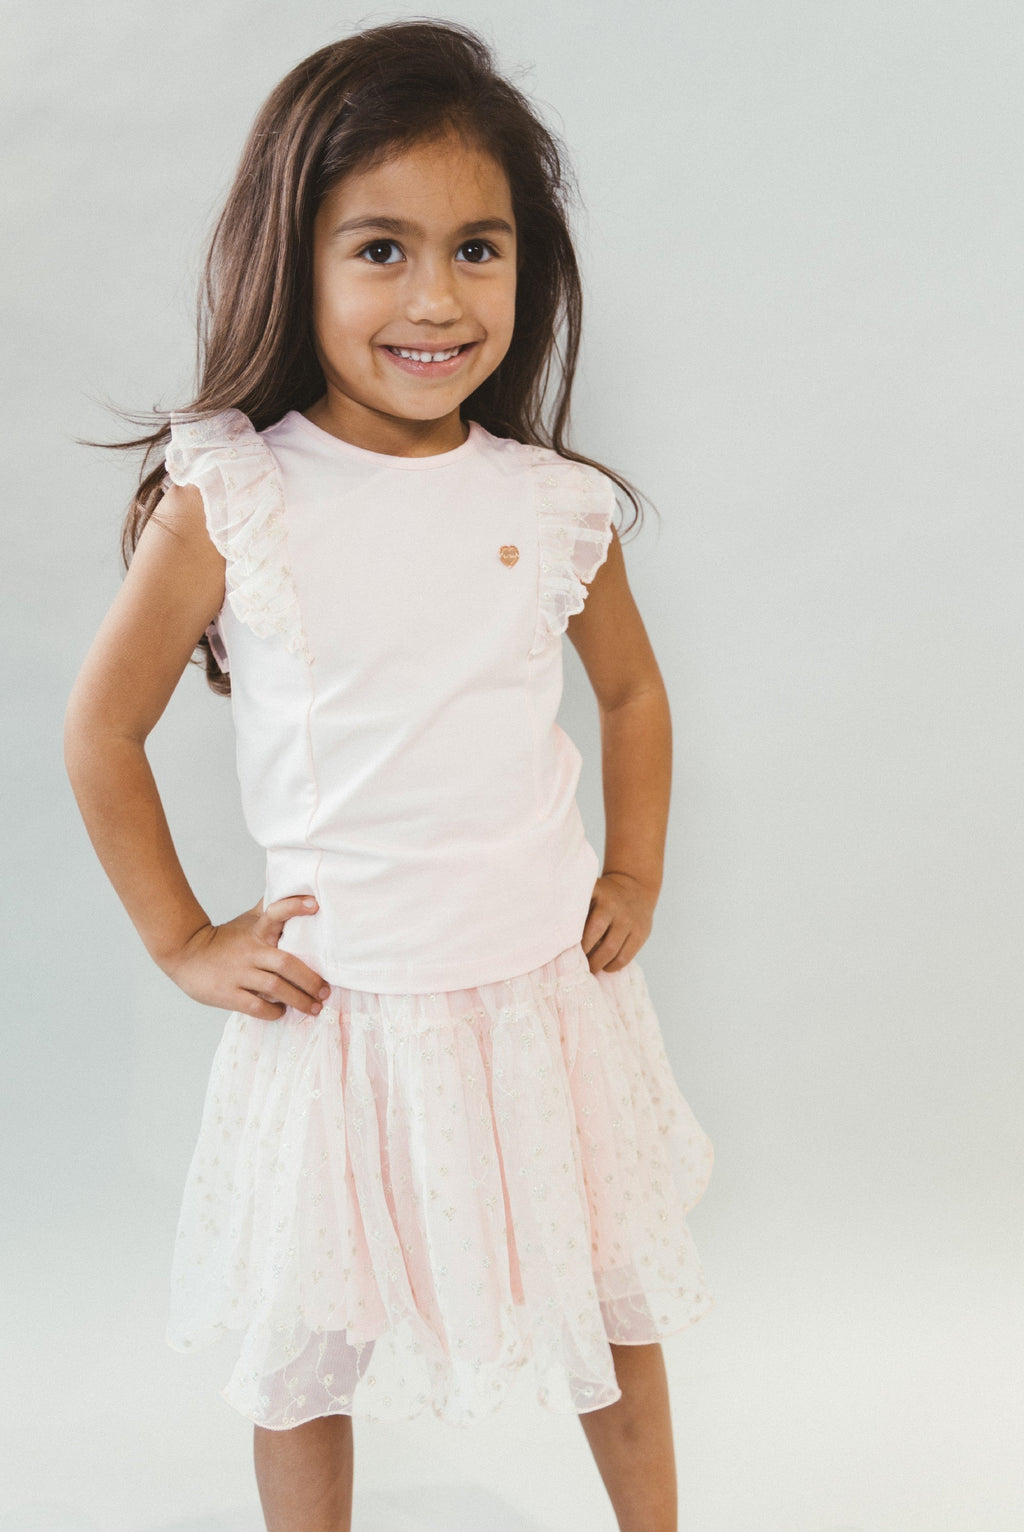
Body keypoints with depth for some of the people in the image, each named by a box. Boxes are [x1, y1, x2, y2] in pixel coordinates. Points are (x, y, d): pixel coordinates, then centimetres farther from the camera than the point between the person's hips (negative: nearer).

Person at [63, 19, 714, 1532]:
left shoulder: (557, 505, -5)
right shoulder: (227, 500, -14)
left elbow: (633, 690, 13)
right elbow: (100, 731, -4)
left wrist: (636, 872, 5)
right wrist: (183, 942, -3)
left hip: (551, 981, 3)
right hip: (338, 1001, -2)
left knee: (615, 1301, 22)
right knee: (306, 1348, 16)